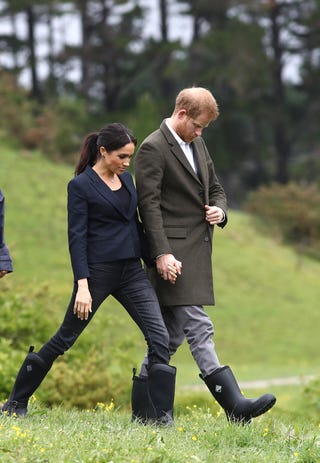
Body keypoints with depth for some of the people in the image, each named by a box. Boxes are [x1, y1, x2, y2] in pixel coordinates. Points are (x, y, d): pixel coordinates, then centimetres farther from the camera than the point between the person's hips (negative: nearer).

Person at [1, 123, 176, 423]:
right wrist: (82, 285, -19)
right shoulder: (81, 185, -7)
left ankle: (161, 414, -9)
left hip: (131, 271, 6)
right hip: (97, 271, -6)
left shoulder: (126, 179, 12)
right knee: (65, 338, 4)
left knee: (159, 336, -10)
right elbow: (77, 237, -12)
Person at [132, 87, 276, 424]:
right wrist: (162, 253, -21)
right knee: (198, 327, -13)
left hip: (197, 251, 9)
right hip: (174, 251, -9)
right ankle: (234, 405, -20)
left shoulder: (197, 145, 18)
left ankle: (142, 406, 18)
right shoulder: (153, 149, -8)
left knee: (172, 333, 10)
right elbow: (149, 204, -14)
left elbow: (215, 188, 27)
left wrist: (219, 210, 3)